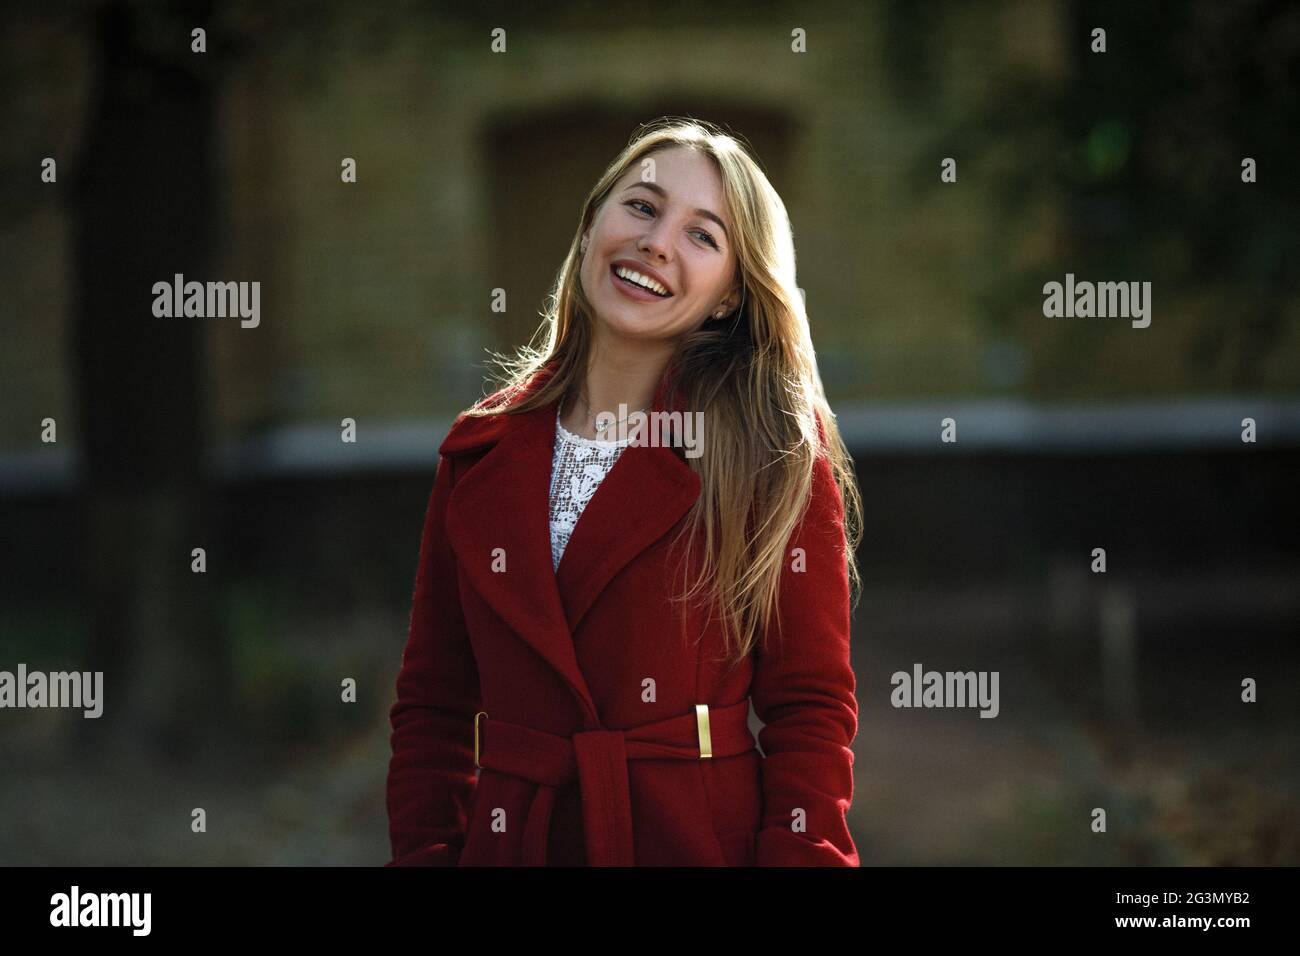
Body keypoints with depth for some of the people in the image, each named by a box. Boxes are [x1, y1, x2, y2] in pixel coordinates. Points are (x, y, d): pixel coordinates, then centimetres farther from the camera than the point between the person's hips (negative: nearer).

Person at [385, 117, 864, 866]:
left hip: (705, 839, -3)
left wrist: (804, 854, -20)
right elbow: (432, 708, 7)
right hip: (511, 841, 3)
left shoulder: (776, 450, -5)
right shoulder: (481, 452, 5)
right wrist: (424, 854, -5)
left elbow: (811, 708, -8)